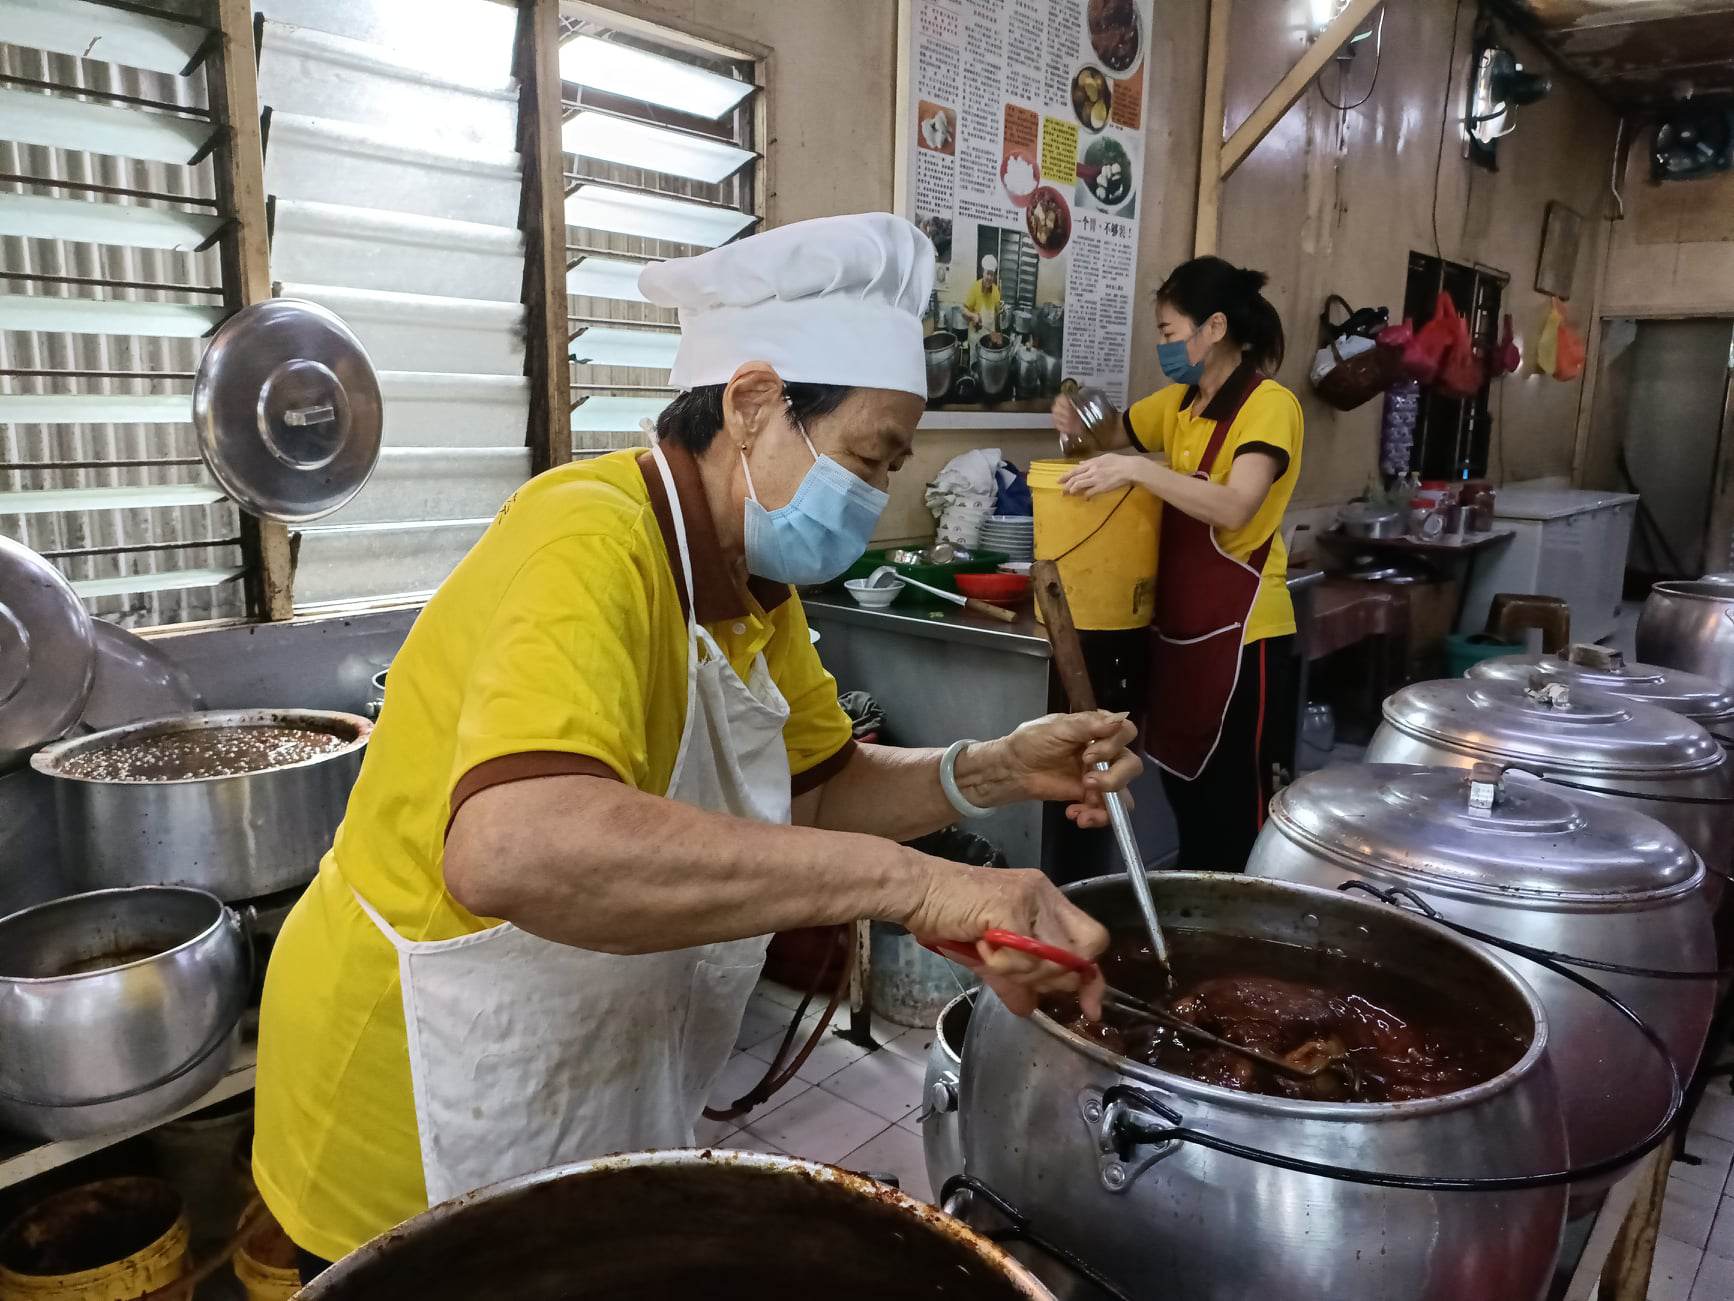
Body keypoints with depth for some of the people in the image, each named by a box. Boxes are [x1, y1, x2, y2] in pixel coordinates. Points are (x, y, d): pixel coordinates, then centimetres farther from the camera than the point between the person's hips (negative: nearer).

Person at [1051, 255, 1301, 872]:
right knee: (1186, 797, 17)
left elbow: (1235, 507, -26)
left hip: (1241, 636, -8)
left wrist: (1137, 470, -30)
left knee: (1239, 819, 0)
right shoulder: (1179, 403, 11)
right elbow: (1115, 435, 27)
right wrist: (1080, 422, 6)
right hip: (1179, 629, 8)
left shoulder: (1269, 404, -12)